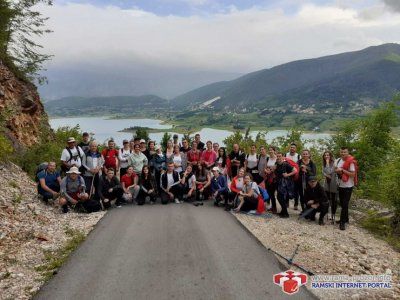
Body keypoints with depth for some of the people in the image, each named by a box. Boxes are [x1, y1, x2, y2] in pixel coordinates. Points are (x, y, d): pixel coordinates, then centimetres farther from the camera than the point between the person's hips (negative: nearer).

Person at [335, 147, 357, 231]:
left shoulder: (351, 162, -15)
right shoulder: (338, 160, 5)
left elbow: (353, 174, -20)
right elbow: (335, 169, 14)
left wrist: (342, 170, -21)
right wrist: (338, 171, -8)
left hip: (348, 186, -7)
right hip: (340, 185, 7)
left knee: (345, 204, -6)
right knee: (342, 203, 16)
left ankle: (342, 222, 0)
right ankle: (345, 218, 33)